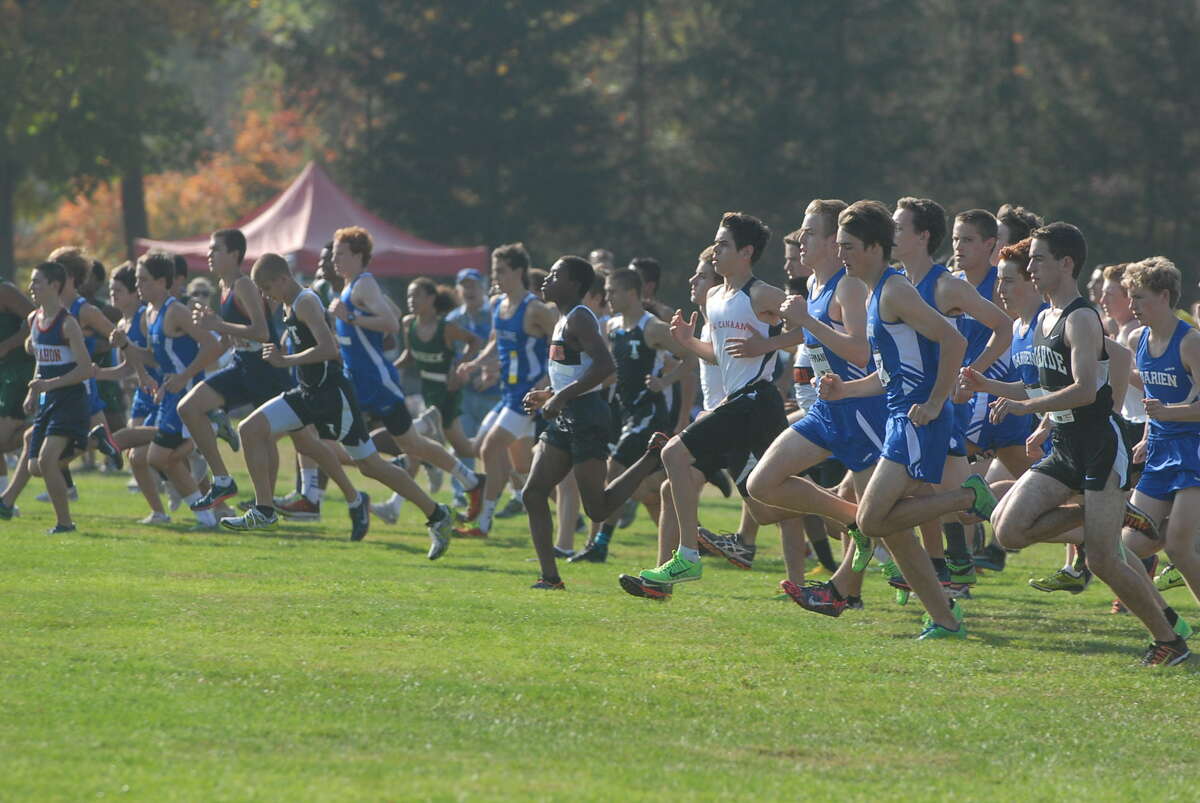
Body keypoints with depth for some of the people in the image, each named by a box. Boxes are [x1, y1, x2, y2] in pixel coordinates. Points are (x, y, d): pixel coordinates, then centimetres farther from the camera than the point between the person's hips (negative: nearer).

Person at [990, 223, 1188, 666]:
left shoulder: (1081, 319, -15)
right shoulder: (1044, 319, 14)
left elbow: (1085, 390, -27)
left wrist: (1025, 406, -25)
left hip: (1101, 448, -9)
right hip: (1065, 449, 9)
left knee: (1103, 560, -10)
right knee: (1008, 529, -9)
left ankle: (1169, 640, 5)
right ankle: (1102, 516, 10)